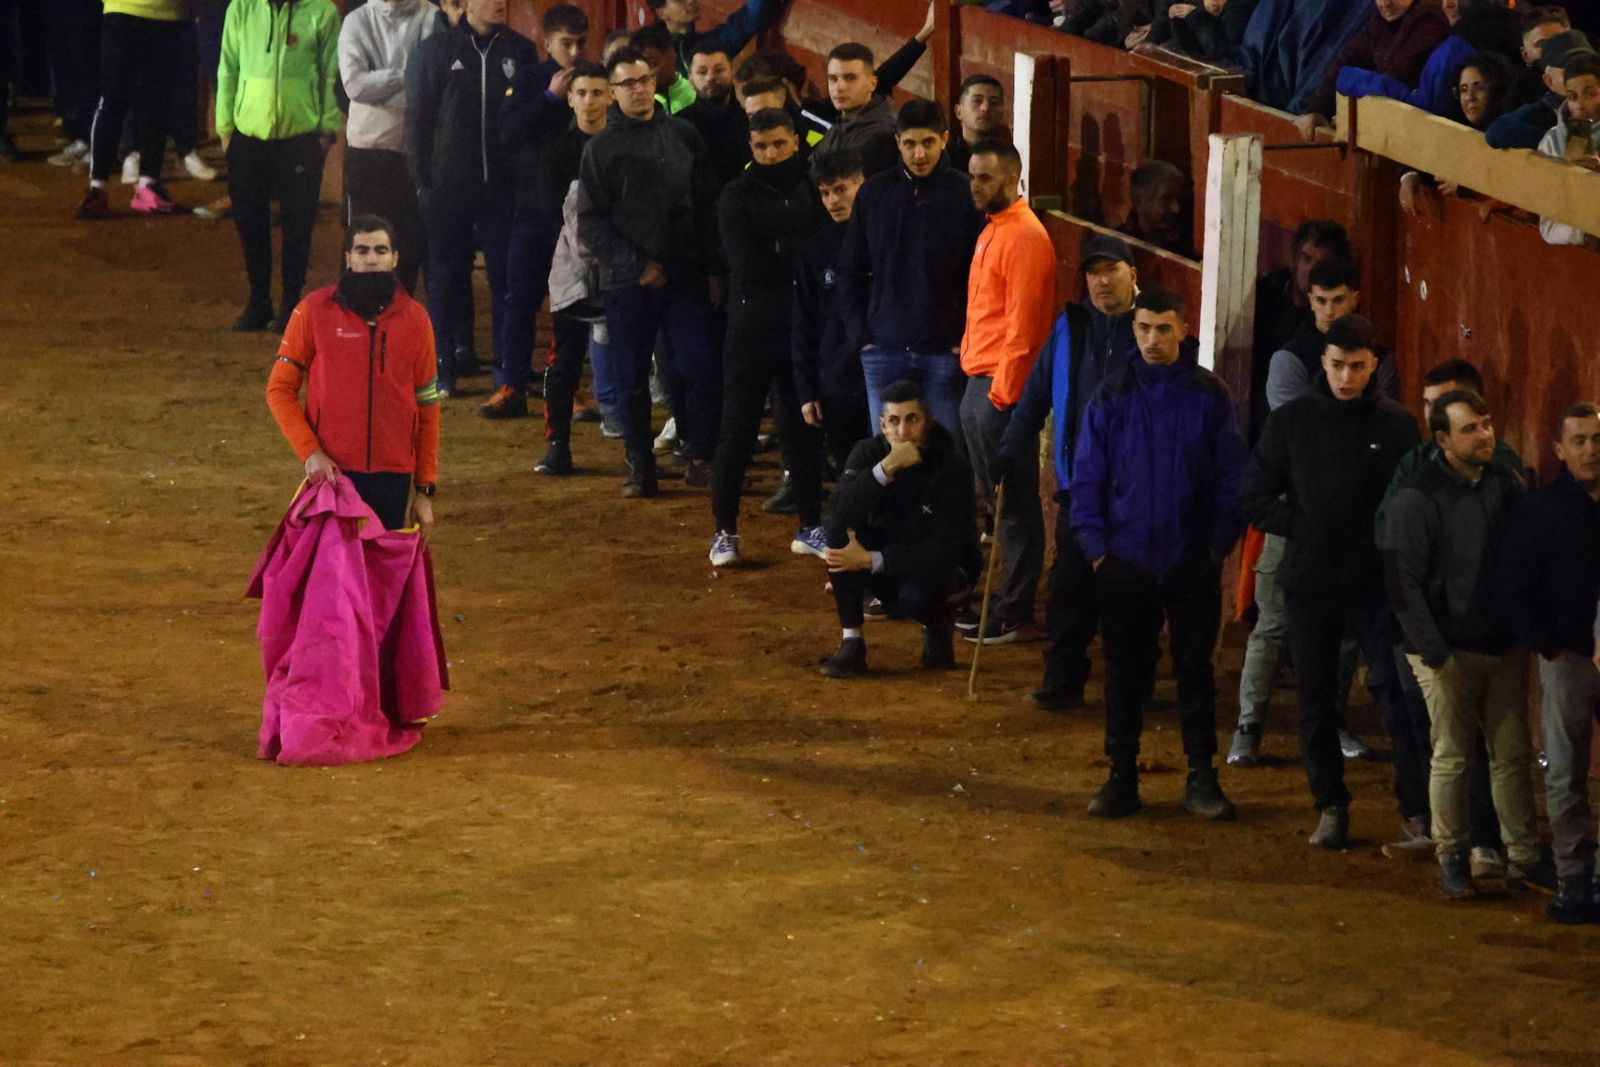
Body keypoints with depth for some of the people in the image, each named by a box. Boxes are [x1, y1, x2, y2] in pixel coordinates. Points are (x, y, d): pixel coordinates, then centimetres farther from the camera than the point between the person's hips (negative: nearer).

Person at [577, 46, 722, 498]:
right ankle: (640, 466, 13)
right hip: (627, 283, -1)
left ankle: (701, 457, 5)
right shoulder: (601, 147, 1)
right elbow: (590, 223, -2)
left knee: (703, 366, -8)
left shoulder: (682, 136, 6)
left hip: (686, 276, 1)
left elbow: (707, 206, 8)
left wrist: (713, 268, 3)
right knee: (631, 376, 3)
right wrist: (636, 266, -10)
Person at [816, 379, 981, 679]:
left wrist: (871, 560, -31)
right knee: (840, 534, -26)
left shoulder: (952, 468, -21)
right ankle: (851, 642, -18)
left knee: (914, 597, -37)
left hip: (941, 566, -3)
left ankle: (937, 627, 2)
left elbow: (945, 548, -25)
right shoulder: (869, 453, -12)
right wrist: (886, 467, -40)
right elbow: (839, 513, -28)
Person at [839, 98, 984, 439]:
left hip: (946, 351, -2)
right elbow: (851, 270, 9)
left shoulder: (965, 193, -3)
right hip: (884, 352, 2)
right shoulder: (875, 192, 5)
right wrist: (862, 335, 2)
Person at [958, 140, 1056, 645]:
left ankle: (1014, 612, 0)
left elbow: (1024, 321, -19)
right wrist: (980, 380, 17)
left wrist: (1004, 390, -19)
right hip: (979, 381, 10)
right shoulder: (992, 231, 16)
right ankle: (999, 598, 19)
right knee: (993, 499, 13)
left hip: (1003, 387, -10)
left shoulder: (1024, 236, -14)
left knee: (1013, 504, -4)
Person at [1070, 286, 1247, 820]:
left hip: (1192, 561, -1)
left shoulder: (1209, 396, -1)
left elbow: (1232, 477, 2)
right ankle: (1121, 777, 15)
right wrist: (1095, 546, -5)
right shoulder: (1111, 397, 1)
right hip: (1125, 562, 1)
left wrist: (1220, 546, -5)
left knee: (1195, 670, 6)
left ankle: (1201, 779, 13)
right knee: (1125, 673, 7)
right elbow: (1085, 478, 4)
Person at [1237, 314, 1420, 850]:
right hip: (1309, 581, 2)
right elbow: (1253, 495, 6)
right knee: (1317, 700, 8)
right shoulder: (1292, 420, 3)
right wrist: (1300, 528, -4)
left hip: (1376, 582, -2)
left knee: (1396, 690, -10)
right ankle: (1331, 806, 19)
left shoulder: (1397, 425, 0)